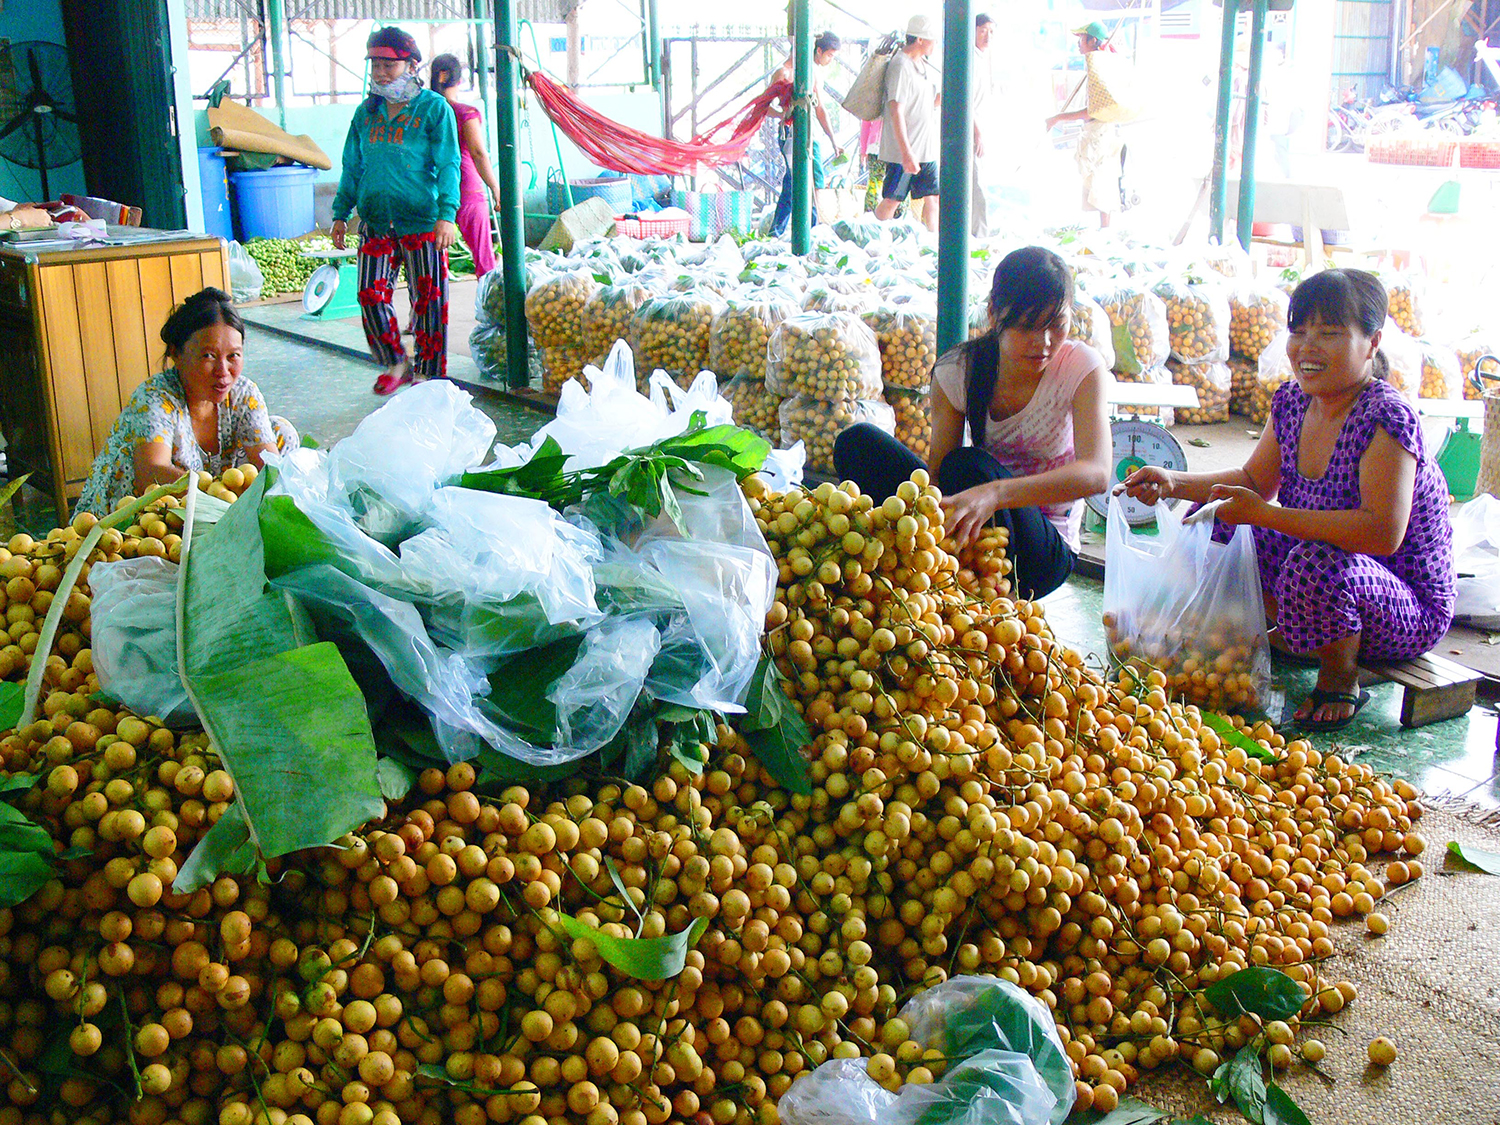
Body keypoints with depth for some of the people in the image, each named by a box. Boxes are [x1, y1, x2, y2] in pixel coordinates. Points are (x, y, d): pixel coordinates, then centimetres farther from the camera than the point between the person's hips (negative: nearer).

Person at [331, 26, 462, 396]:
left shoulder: (433, 108, -2)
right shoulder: (366, 112, 12)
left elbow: (448, 165, -7)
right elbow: (352, 167, 19)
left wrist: (447, 214, -16)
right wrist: (341, 213, 16)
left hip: (422, 223, -4)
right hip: (375, 223, 4)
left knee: (429, 299, 2)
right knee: (371, 295, 0)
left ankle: (431, 375, 15)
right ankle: (395, 364, 20)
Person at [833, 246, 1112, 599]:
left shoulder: (1082, 367, -16)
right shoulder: (957, 370, -7)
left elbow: (1096, 474, -32)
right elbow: (937, 470, -11)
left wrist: (994, 494, -48)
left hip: (1045, 547, -4)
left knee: (969, 465, -33)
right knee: (858, 442, -15)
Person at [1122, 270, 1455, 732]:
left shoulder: (1386, 418, -25)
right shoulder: (1293, 401, 0)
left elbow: (1384, 532, -34)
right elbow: (1255, 480, 12)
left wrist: (1264, 514, -31)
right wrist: (1171, 482, -4)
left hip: (1410, 612, -7)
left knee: (1316, 564, -38)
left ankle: (1341, 678, -7)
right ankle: (1292, 634, 13)